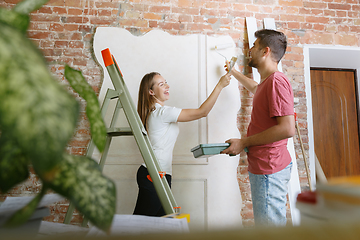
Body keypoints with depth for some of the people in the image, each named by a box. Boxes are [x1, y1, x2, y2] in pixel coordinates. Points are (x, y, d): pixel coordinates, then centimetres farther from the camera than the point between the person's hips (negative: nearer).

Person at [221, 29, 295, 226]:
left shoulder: (277, 81, -17)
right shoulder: (268, 82, 16)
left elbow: (288, 128, -24)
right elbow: (255, 88, 42)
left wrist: (244, 142, -18)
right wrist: (233, 72, 50)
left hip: (270, 168, -10)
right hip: (263, 166, 10)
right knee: (265, 224, 20)